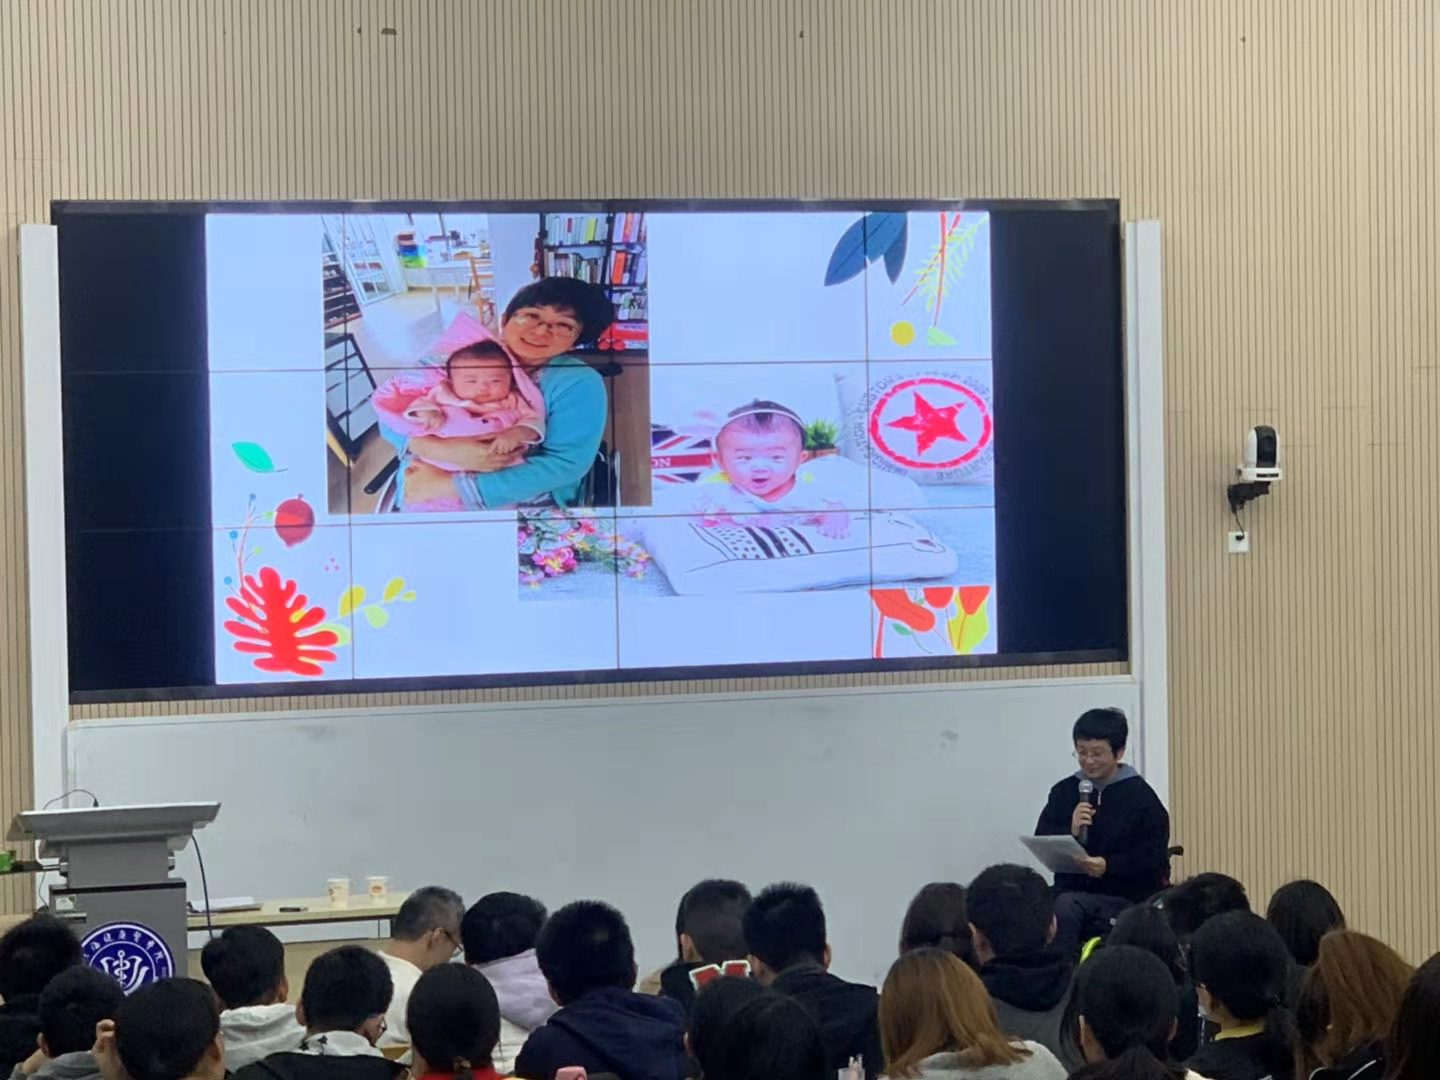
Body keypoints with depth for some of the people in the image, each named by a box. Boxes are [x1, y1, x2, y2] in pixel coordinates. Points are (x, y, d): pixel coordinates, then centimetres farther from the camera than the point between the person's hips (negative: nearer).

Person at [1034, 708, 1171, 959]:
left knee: (1064, 908, -28)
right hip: (1072, 889, 4)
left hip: (1125, 898, -3)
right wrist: (1070, 832, -13)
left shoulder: (1141, 796, -2)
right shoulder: (1064, 792, 9)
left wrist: (1108, 866, -21)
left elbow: (1154, 861, -5)